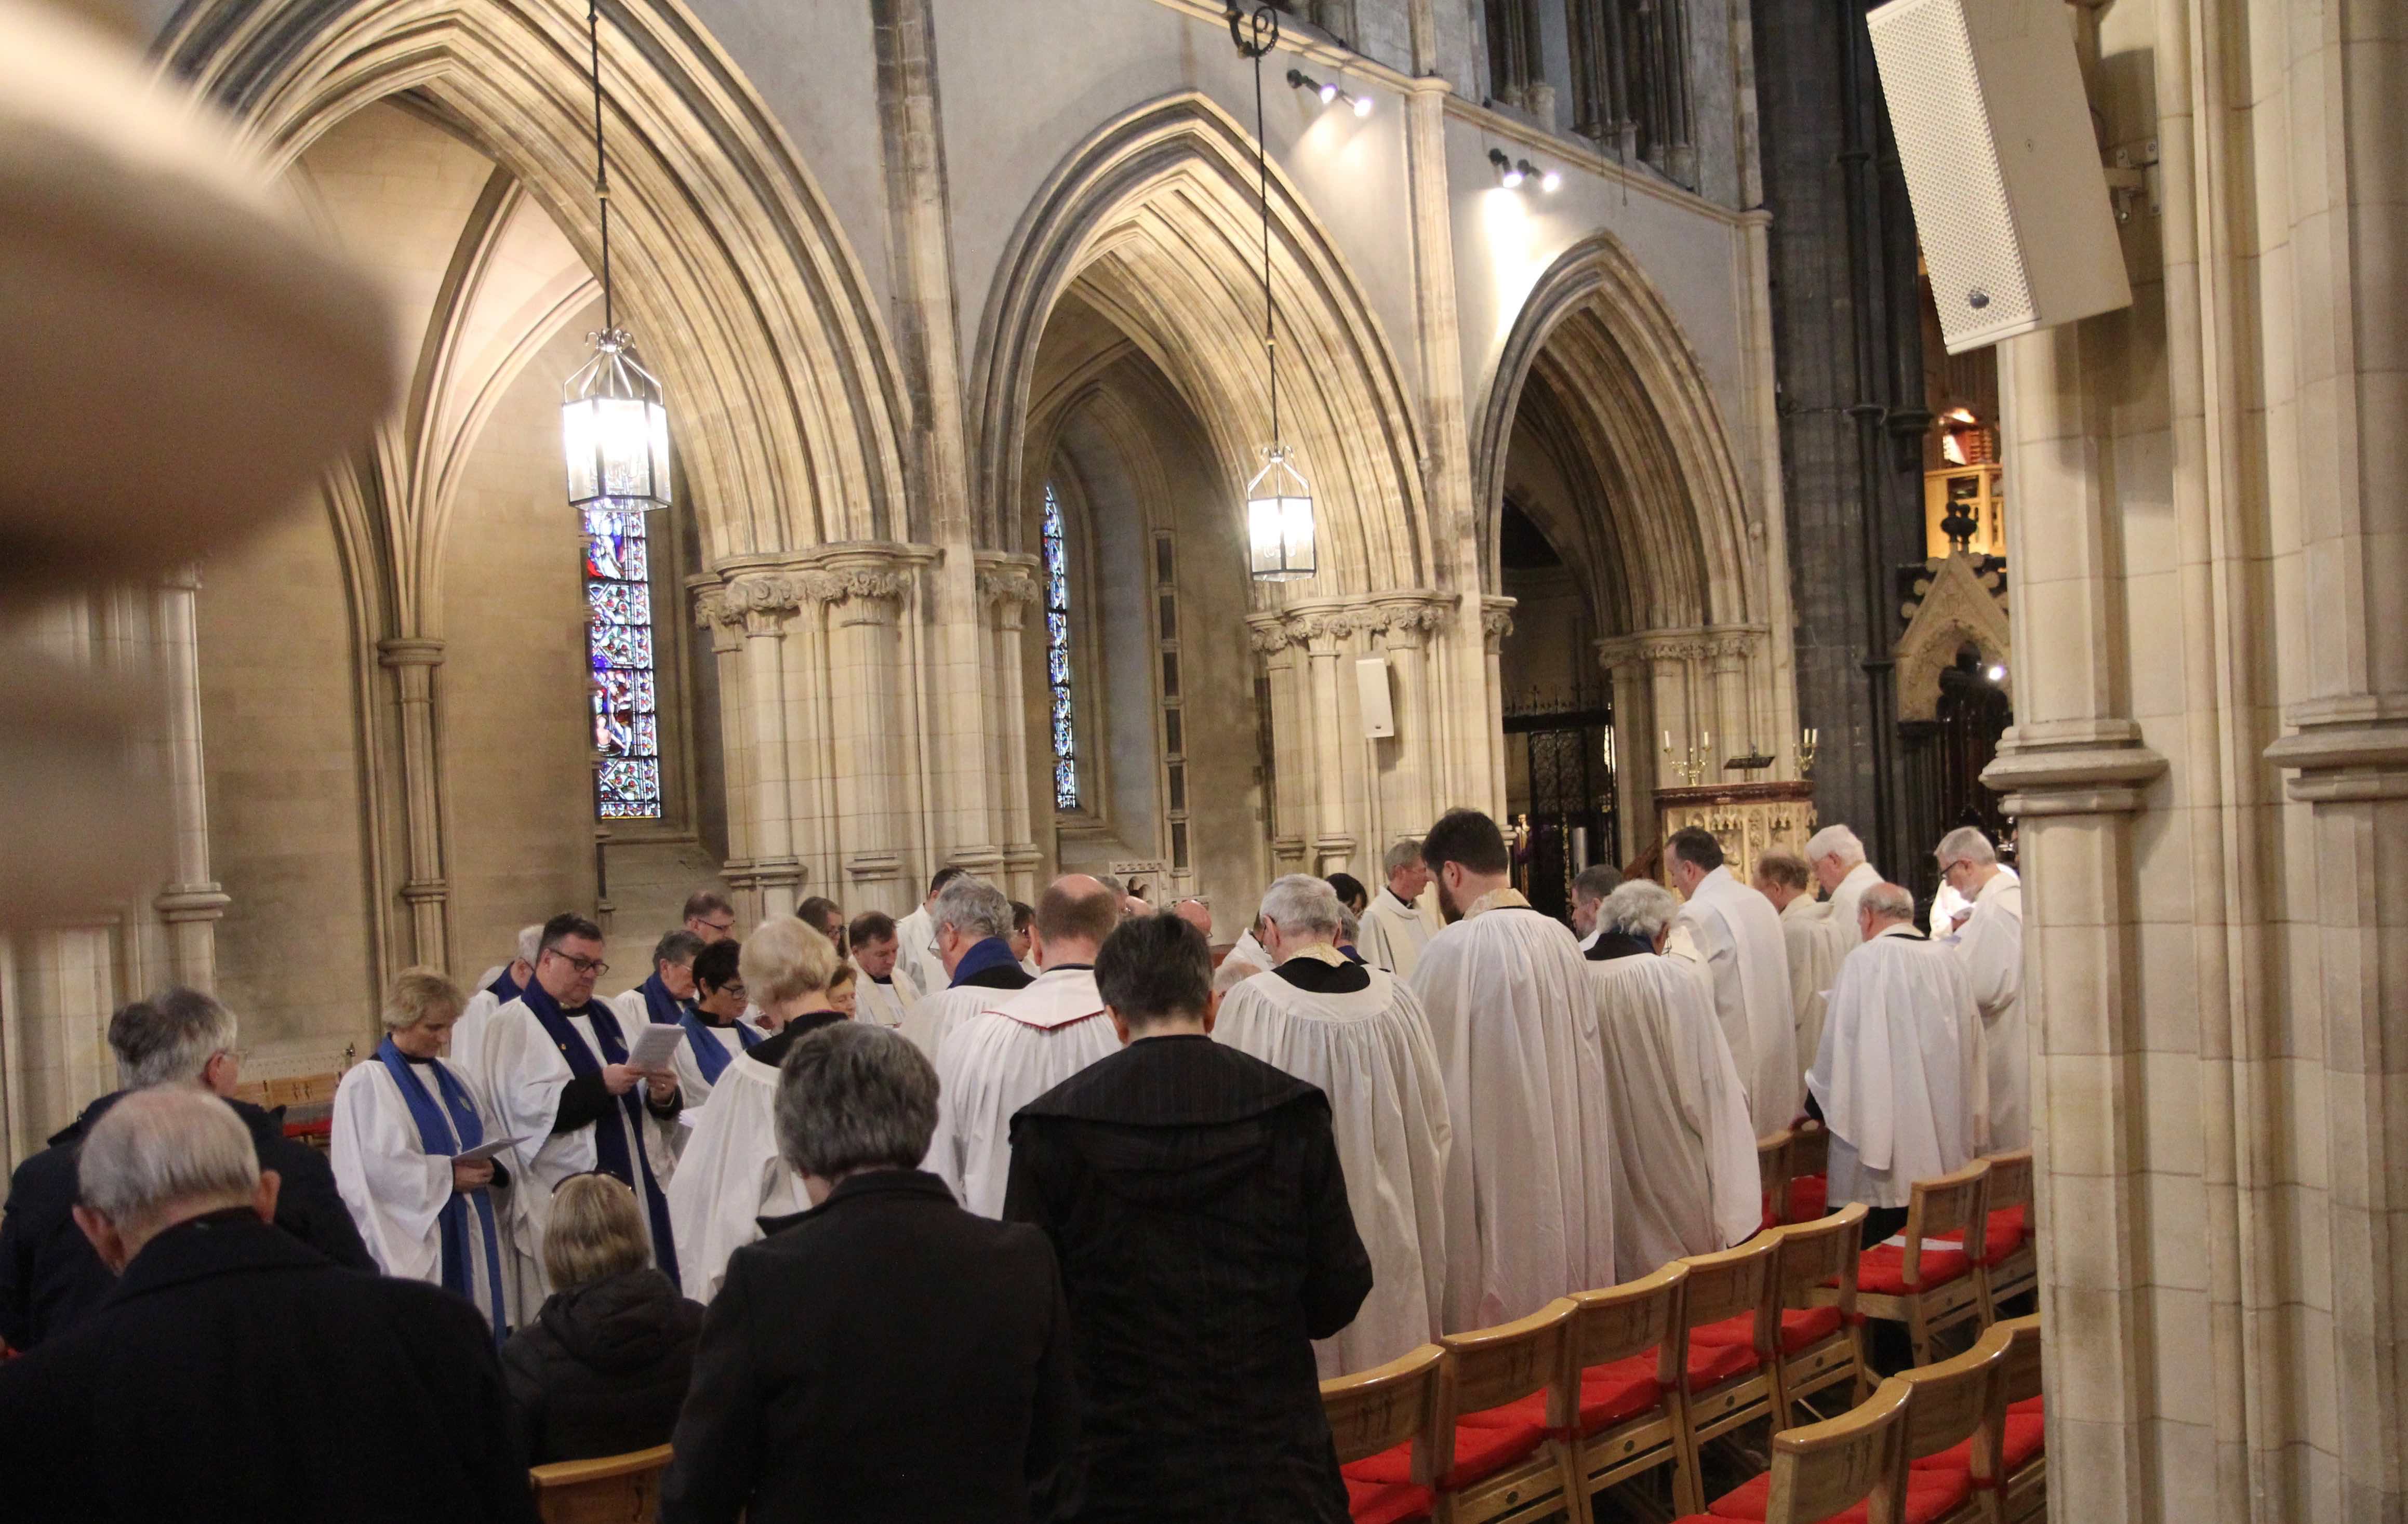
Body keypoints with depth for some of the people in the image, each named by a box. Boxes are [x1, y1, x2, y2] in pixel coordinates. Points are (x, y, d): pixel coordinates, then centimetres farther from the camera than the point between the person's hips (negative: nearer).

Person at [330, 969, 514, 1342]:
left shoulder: (448, 1077, 15)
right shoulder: (366, 1082, -7)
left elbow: (493, 1136, 15)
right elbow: (376, 1167, -17)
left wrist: (490, 1166, -6)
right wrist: (449, 1177, -17)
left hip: (473, 1239, 7)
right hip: (416, 1243, -7)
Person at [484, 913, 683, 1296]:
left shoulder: (605, 1017, 17)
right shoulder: (514, 1023, -2)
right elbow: (527, 1106, -15)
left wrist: (662, 1096, -7)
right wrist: (601, 1085, -23)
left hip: (634, 1185, 6)